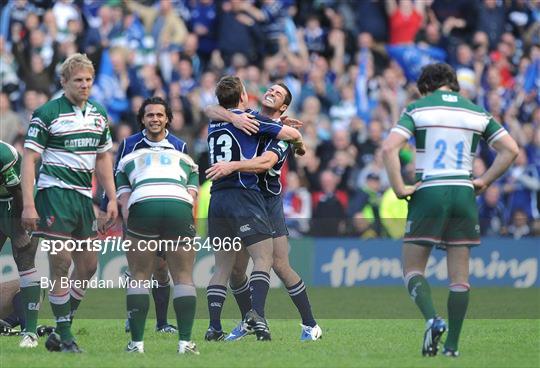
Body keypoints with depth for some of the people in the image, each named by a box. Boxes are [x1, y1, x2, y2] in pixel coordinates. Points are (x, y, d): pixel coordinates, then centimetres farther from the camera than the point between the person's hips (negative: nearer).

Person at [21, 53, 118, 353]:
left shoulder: (99, 114, 13)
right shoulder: (47, 114, -6)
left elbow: (103, 158, 21)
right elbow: (29, 159, -8)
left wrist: (112, 199, 13)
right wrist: (28, 204, -15)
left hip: (84, 196, 7)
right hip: (55, 193, -7)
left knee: (89, 266, 7)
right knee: (61, 266, -7)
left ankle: (60, 333, 16)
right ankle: (64, 336, -1)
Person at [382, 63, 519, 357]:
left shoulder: (418, 109, 1)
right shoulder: (477, 113, 10)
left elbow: (389, 148, -13)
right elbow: (510, 149, 7)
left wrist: (399, 188, -6)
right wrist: (484, 181, 10)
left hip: (428, 193, -3)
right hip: (463, 194, 3)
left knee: (413, 268, 6)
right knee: (459, 275, 8)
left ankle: (432, 319, -20)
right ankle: (452, 344, 4)